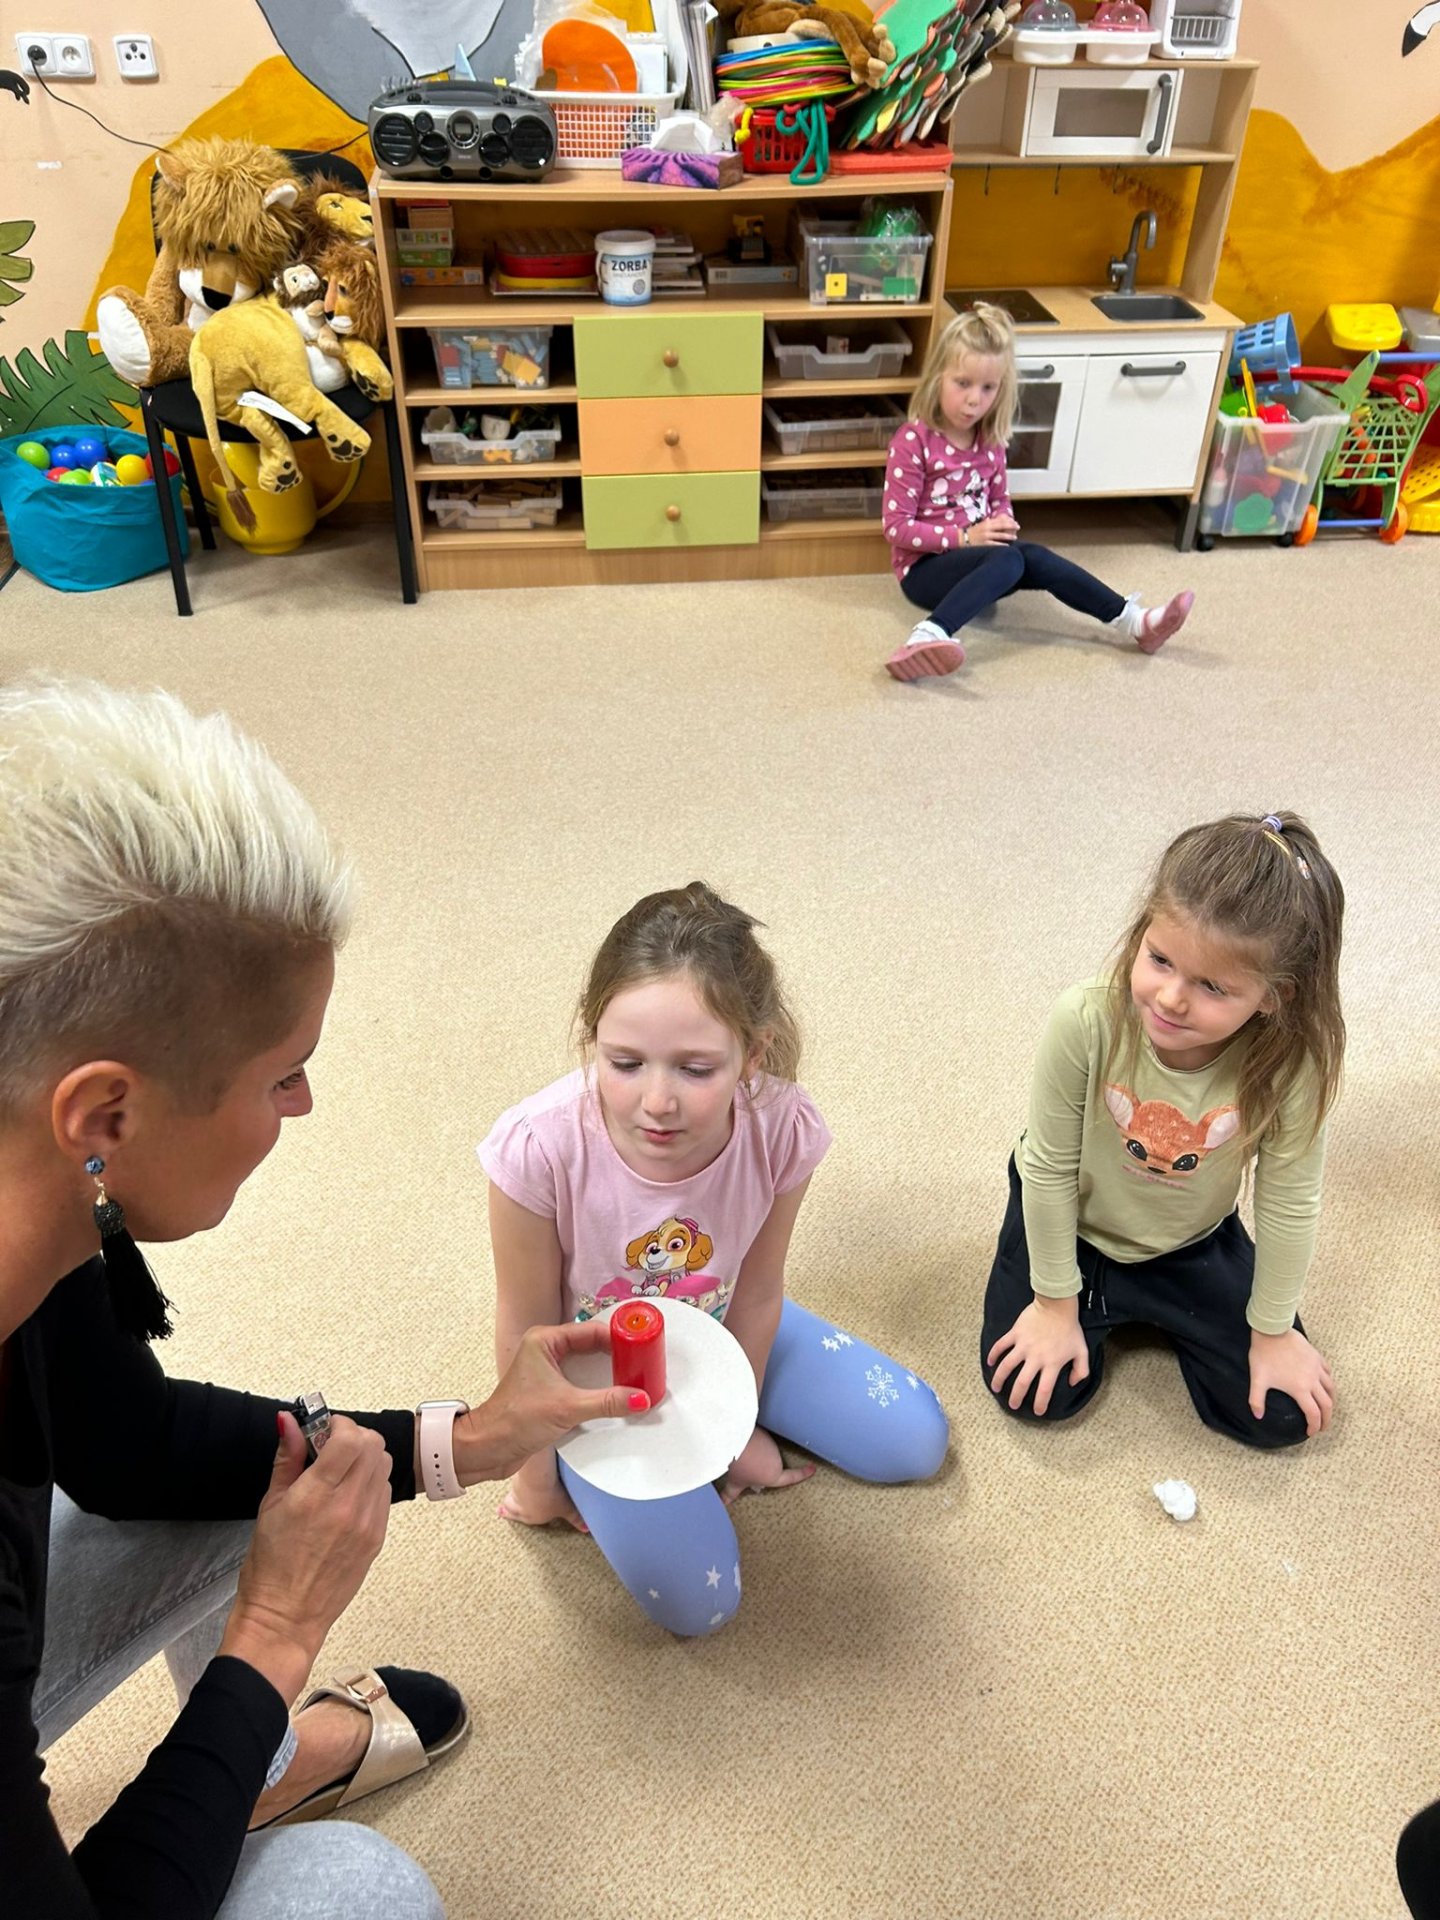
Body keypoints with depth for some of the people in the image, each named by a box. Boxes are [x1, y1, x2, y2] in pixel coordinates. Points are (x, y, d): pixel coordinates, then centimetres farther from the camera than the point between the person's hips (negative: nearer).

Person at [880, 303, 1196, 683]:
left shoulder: (990, 441, 6)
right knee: (1011, 558, -33)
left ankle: (1135, 622, -24)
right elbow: (896, 526, -16)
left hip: (976, 559, 6)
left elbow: (1000, 500, 19)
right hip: (924, 566, -6)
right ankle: (928, 636, -55)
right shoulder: (912, 441, -14)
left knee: (1035, 559, -23)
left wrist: (1002, 527, -6)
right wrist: (965, 537, -22)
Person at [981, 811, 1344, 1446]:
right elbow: (1049, 1169, -21)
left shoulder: (1291, 1060, -33)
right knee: (1036, 1393, -6)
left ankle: (1165, 1312, 28)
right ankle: (1100, 1303, 24)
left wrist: (1272, 1331, -4)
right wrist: (1057, 1301, -10)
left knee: (1279, 1416, 2)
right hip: (1071, 1221, -1)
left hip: (1192, 1243, 2)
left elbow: (1289, 1205, -16)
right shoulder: (1087, 1021, -37)